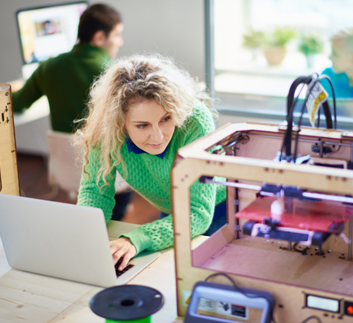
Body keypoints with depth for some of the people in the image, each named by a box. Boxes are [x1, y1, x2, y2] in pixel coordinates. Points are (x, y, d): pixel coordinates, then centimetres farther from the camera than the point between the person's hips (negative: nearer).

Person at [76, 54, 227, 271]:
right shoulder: (105, 128, -28)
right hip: (169, 213, 4)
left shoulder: (195, 121, -37)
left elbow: (199, 212, -36)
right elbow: (96, 190, -14)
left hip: (219, 207, -3)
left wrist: (136, 240, -50)